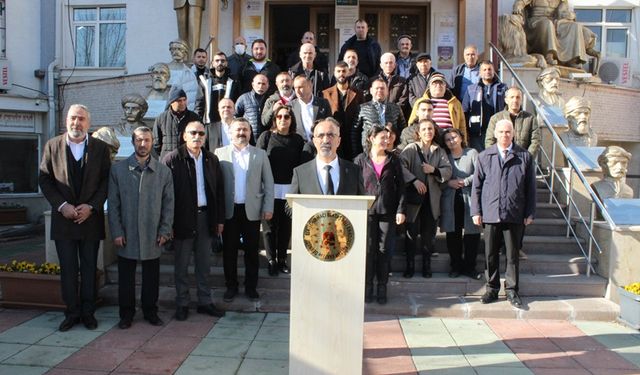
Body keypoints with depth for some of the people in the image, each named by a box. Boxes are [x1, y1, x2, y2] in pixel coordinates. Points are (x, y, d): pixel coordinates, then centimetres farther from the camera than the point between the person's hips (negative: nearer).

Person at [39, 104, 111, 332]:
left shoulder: (100, 148, 1)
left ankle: (88, 312, 17)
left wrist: (91, 206, -12)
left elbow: (106, 181, -1)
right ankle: (72, 313, 17)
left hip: (91, 218, 0)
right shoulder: (52, 146, 3)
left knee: (89, 268, 7)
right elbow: (45, 180, 2)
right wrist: (62, 206, -10)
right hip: (63, 218, 1)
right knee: (68, 269, 6)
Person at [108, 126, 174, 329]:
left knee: (151, 277, 10)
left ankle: (150, 310, 25)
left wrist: (165, 231, -2)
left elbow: (168, 203, 4)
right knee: (126, 277, 8)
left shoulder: (163, 171, 4)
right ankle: (126, 313, 22)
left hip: (153, 235, 1)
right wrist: (116, 232, -4)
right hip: (127, 234, 0)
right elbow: (113, 203, 1)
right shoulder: (118, 169, 2)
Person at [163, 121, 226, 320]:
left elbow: (219, 189, 10)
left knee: (204, 264, 12)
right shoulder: (171, 159, -6)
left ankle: (205, 302, 23)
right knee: (182, 265, 8)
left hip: (206, 216, 4)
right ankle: (182, 304, 20)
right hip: (183, 218, -4)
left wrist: (220, 219, 7)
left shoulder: (212, 160, 8)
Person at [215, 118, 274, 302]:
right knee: (229, 250, 8)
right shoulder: (220, 153, 4)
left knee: (252, 251, 7)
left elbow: (268, 183, 5)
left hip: (252, 210, 0)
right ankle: (231, 286, 22)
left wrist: (268, 208, -3)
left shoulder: (260, 154, 6)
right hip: (228, 210, 0)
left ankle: (251, 287, 20)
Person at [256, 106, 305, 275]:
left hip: (290, 190, 2)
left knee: (286, 225, 7)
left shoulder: (297, 139, 7)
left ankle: (282, 259, 20)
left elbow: (300, 164, 6)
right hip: (270, 188, -2)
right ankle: (271, 260, 15)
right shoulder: (266, 136, 2)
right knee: (270, 225, 4)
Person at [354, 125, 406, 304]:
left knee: (384, 250, 5)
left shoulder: (393, 160, 6)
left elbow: (400, 186, 5)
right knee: (368, 249, 2)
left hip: (387, 211, 1)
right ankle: (367, 287, 13)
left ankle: (382, 288, 15)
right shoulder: (361, 160, 3)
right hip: (367, 210, -1)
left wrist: (401, 210, -3)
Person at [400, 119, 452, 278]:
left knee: (429, 234, 7)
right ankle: (410, 265, 14)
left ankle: (426, 265, 20)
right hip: (413, 197, -3)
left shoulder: (440, 151, 11)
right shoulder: (410, 149, 0)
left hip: (431, 199, 3)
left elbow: (448, 171, 2)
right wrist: (414, 180, -24)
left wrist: (434, 170, -14)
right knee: (411, 232, 2)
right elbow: (401, 166, -15)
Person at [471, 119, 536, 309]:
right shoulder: (484, 156, 7)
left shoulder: (525, 156, 4)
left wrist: (530, 213, 1)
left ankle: (511, 290, 20)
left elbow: (530, 186, 5)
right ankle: (492, 289, 21)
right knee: (491, 254, 8)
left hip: (515, 215, -1)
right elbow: (476, 185, 6)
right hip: (490, 213, 1)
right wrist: (476, 211, 0)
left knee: (512, 255, 7)